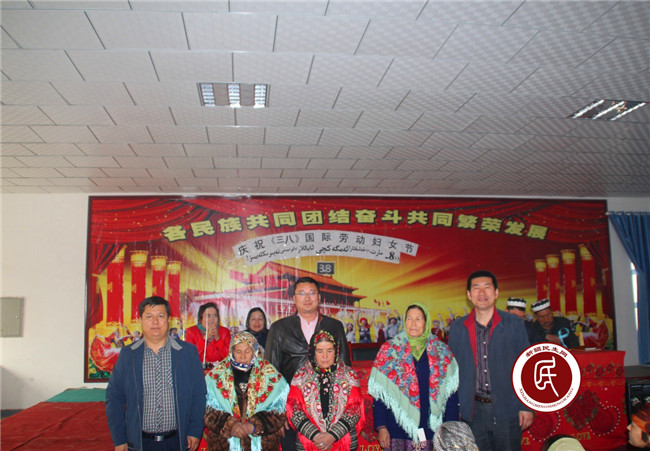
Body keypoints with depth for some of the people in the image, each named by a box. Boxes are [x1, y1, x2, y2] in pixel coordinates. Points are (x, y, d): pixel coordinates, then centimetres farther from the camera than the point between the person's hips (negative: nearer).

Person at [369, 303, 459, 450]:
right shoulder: (389, 350, 1)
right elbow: (378, 393, -1)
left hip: (431, 426, 1)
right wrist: (381, 427, -7)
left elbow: (451, 393, 5)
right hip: (398, 427, -1)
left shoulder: (442, 351, 5)